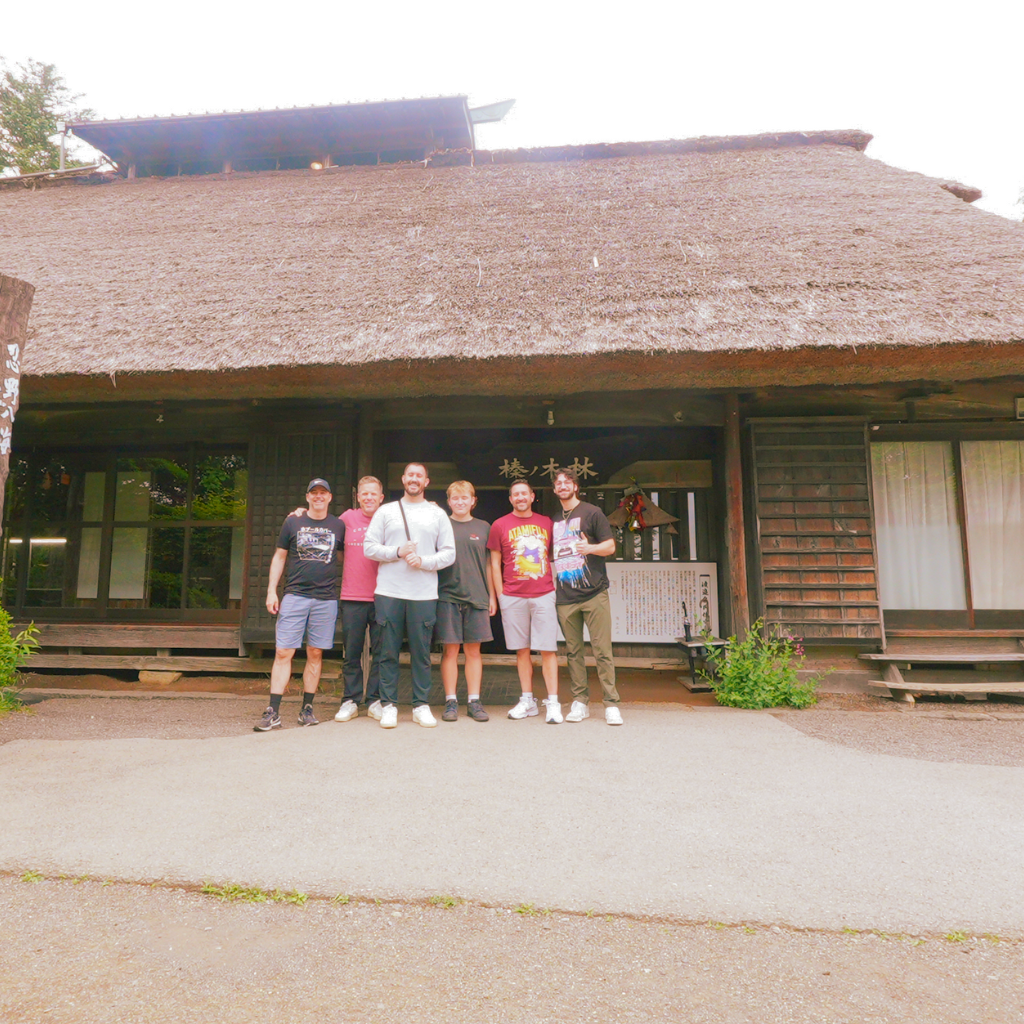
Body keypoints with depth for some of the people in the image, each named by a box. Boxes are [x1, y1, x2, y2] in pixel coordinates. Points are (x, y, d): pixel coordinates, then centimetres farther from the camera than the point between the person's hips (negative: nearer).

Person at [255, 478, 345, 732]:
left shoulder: (339, 526, 9)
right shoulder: (293, 523, 7)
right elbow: (279, 557, 11)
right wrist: (271, 591, 4)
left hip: (326, 599, 1)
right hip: (295, 595, -1)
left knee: (315, 654, 6)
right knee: (283, 653, -4)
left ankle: (307, 709, 16)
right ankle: (273, 712, 1)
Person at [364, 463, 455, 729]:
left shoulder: (438, 515, 11)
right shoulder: (386, 511, 11)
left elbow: (449, 553, 6)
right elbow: (369, 546, 5)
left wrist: (423, 561, -9)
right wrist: (398, 552, -9)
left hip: (424, 594, 0)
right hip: (388, 592, 0)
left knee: (421, 652, 3)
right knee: (388, 651, 3)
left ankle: (421, 705, 13)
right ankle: (388, 705, 13)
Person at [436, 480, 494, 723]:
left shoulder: (483, 528, 9)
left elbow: (488, 564, 12)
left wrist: (492, 596, 9)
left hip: (477, 596, 1)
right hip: (447, 596, -1)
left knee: (473, 650, 6)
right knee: (450, 649, 2)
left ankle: (474, 701, 14)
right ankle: (451, 701, 12)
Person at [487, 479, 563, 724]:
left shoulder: (546, 523, 10)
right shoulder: (500, 525, 6)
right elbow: (495, 563, 7)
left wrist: (556, 586, 9)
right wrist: (500, 595, 1)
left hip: (544, 595, 0)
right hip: (513, 598, 0)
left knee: (548, 649, -2)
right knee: (522, 650, 6)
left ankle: (553, 703, 3)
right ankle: (528, 701, 17)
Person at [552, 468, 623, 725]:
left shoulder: (591, 512, 4)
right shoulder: (554, 521, 17)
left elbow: (610, 546, -1)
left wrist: (590, 547, -20)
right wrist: (552, 588, 12)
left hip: (594, 593, -4)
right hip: (565, 597, 4)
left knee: (602, 650, -5)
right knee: (573, 651, 6)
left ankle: (611, 704, 1)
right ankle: (580, 702, 14)